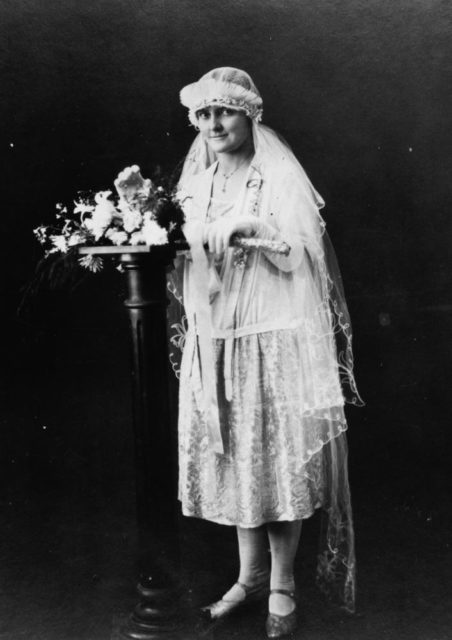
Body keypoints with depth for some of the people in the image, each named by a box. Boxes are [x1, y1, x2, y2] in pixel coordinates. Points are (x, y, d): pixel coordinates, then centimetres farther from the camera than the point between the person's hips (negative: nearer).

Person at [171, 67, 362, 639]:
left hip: (275, 341, -5)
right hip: (213, 343, 5)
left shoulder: (280, 178, -3)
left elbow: (301, 254, -10)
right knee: (232, 459, 11)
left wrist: (252, 225, -23)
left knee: (278, 460, 2)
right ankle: (250, 575, 28)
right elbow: (186, 257, 16)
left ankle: (282, 588, 19)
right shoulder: (195, 183, 12)